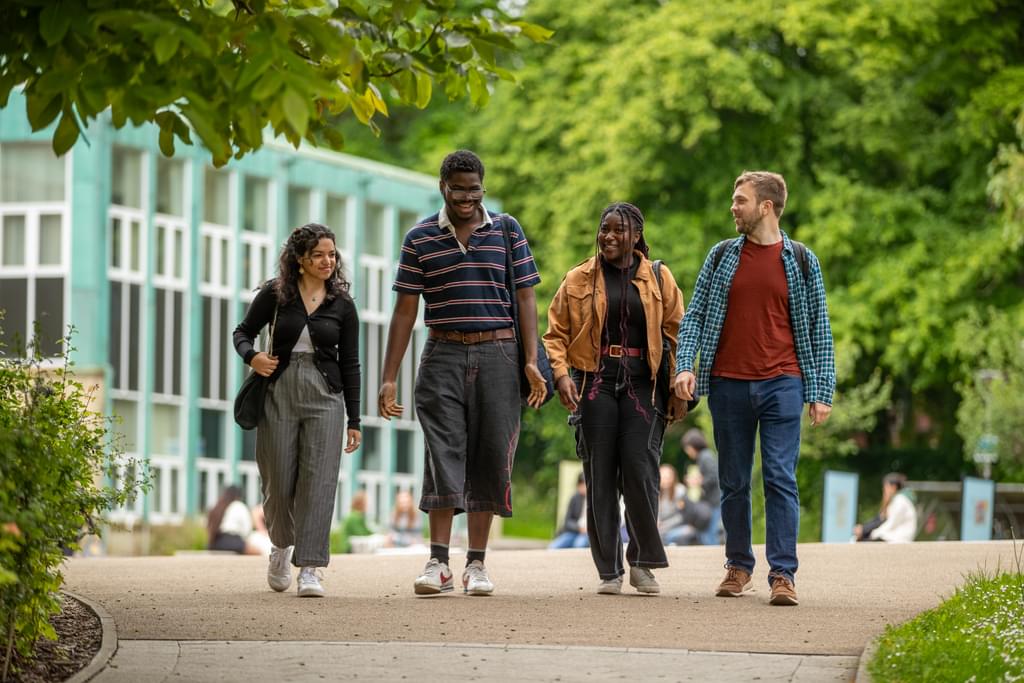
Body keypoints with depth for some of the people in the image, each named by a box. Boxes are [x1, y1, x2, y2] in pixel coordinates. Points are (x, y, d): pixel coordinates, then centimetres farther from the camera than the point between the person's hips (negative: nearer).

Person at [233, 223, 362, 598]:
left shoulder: (342, 304, 5)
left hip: (324, 398, 0)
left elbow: (349, 364, 7)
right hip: (279, 394, 0)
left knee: (318, 481, -11)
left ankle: (309, 569, -13)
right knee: (279, 483, 4)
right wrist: (251, 356, -12)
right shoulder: (275, 294, 2)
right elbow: (243, 332, 12)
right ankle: (281, 546, 35)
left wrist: (354, 420, 5)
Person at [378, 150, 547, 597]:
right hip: (443, 355, -1)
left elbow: (525, 297, 5)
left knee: (490, 457, 1)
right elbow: (405, 309, 6)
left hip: (497, 355, 1)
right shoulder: (420, 239, 5)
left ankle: (477, 564, 7)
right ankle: (438, 564, -12)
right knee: (443, 455, -9)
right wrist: (389, 377, 1)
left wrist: (531, 361, -6)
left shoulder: (508, 231, 6)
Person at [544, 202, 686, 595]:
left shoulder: (658, 279, 7)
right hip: (595, 383, 1)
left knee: (640, 470, -12)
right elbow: (555, 333, 8)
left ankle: (643, 561, 4)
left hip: (642, 385, -1)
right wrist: (561, 373, -9)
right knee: (600, 477, 0)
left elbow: (677, 334, 6)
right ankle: (609, 572, 7)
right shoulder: (579, 280, 7)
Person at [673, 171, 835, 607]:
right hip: (728, 386, 2)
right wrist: (684, 365, -7)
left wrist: (822, 392, 0)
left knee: (780, 479, -9)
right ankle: (738, 566, 19)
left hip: (781, 384, -2)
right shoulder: (722, 257, 10)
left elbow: (818, 329, 7)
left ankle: (783, 574, -9)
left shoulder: (800, 261, 5)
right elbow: (695, 315, 9)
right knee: (734, 483, 7)